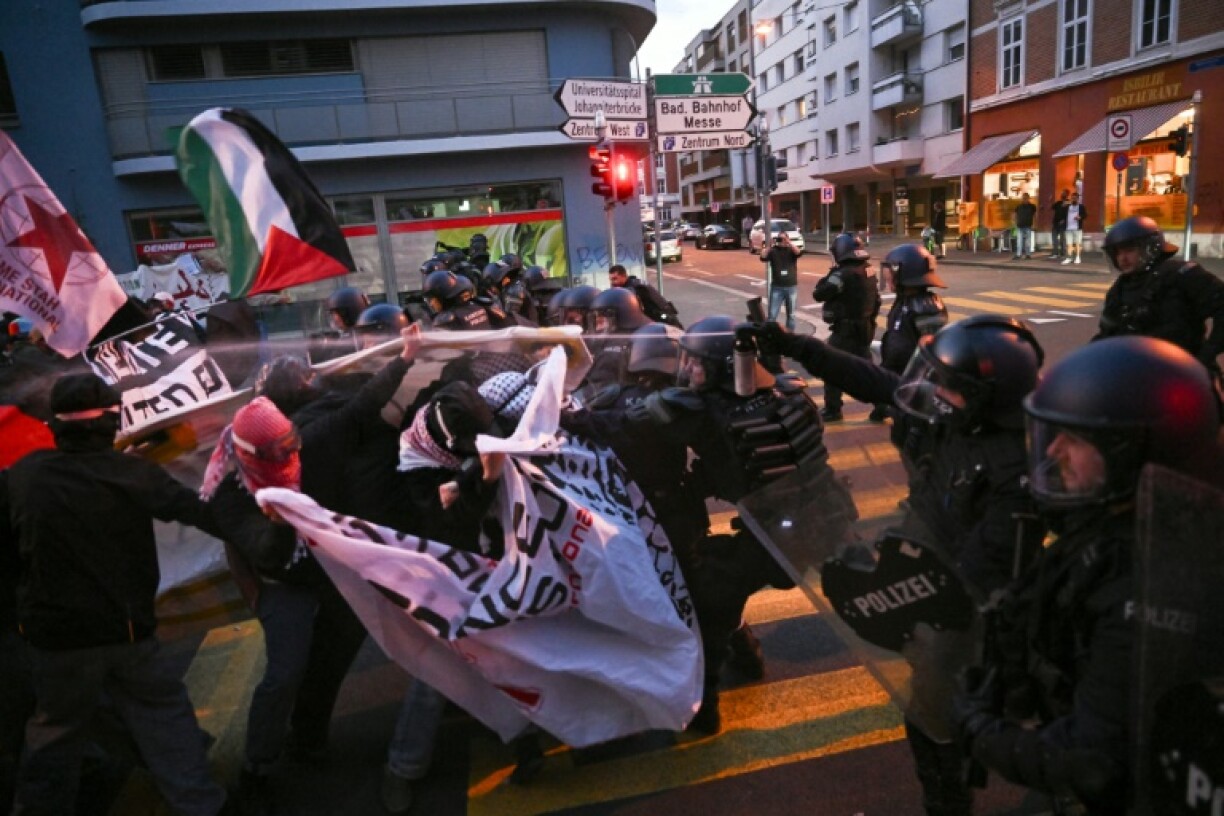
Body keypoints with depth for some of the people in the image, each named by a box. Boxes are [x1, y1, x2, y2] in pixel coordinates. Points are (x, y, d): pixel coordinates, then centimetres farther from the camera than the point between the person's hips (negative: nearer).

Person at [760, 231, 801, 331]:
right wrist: (770, 246, -16)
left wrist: (788, 242, -23)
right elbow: (763, 258, -12)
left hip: (791, 287, 1)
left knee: (791, 314, 10)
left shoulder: (791, 250, 4)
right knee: (772, 315, -4)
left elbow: (798, 252, -18)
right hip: (777, 287, -1)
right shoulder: (773, 250, 3)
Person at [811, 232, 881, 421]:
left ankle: (832, 410, 7)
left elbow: (818, 294, -18)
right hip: (865, 328, 8)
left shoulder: (844, 274, -20)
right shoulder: (868, 270, 7)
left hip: (846, 330, -8)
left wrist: (830, 274, -6)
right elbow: (876, 300, 14)